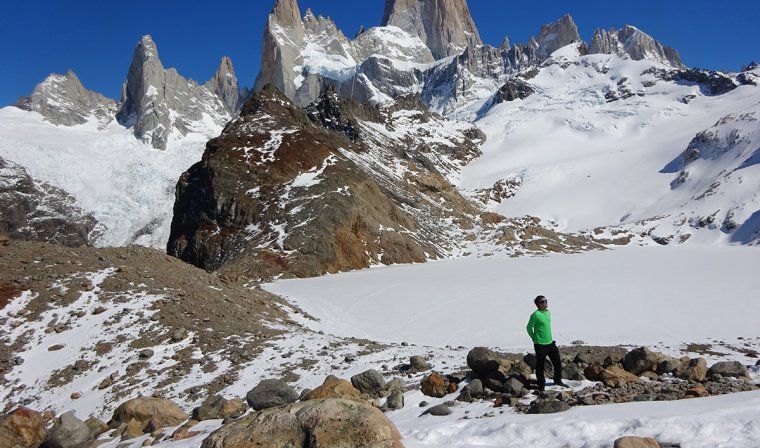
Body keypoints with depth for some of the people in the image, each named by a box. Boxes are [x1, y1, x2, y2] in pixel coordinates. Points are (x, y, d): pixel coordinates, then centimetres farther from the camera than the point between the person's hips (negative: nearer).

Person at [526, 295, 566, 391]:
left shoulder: (548, 312, 6)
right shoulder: (535, 315, -18)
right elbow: (529, 327, -10)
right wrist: (535, 338, -1)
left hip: (550, 343, 8)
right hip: (540, 345, -8)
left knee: (557, 362, 17)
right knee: (540, 366, 4)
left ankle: (558, 381, 38)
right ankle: (541, 386, 17)